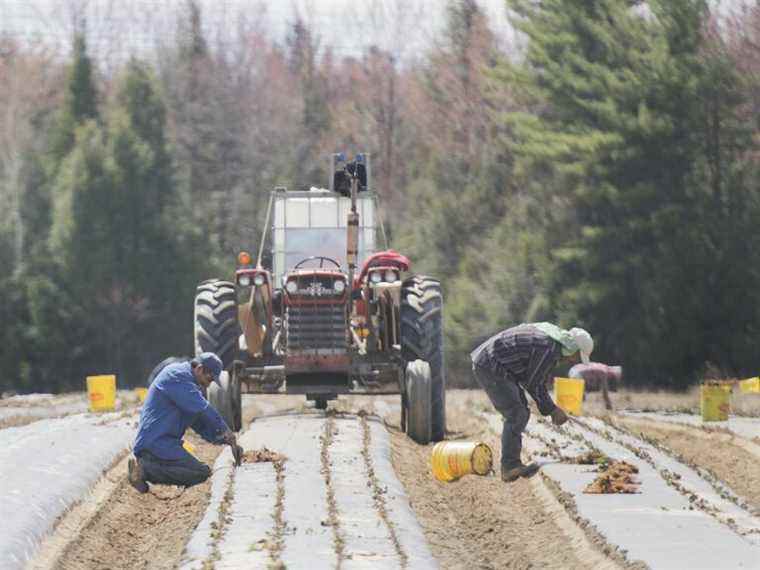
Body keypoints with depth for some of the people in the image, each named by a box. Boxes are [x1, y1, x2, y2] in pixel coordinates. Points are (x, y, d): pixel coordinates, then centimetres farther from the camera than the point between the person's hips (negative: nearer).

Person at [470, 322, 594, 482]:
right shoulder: (549, 349, -19)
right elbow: (533, 384, -13)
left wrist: (551, 409, 15)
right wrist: (552, 409, -2)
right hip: (490, 367, -11)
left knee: (520, 414, 10)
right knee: (516, 415, -14)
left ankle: (510, 465, 10)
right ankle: (510, 467, -17)